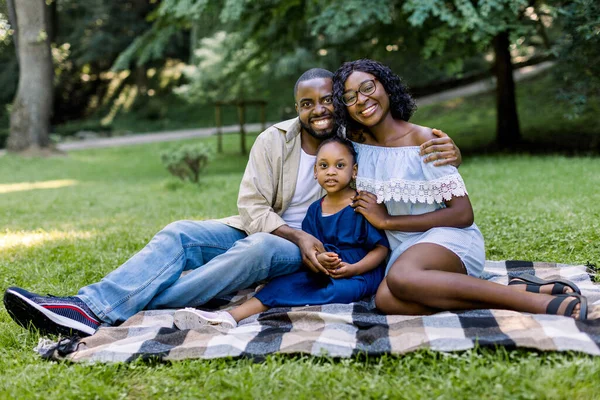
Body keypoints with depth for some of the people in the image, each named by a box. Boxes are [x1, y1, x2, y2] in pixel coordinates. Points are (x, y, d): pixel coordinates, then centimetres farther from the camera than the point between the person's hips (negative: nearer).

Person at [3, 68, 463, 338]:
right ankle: (91, 307, -36)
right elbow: (252, 206, -6)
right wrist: (298, 236, -23)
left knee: (260, 249, -37)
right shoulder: (275, 140, -1)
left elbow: (406, 139, -2)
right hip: (262, 229, 4)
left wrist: (448, 151, -28)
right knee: (179, 234, -18)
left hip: (316, 251, -4)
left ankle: (124, 309, -40)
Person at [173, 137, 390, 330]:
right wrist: (318, 259, -20)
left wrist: (353, 268, -23)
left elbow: (381, 247, -7)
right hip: (323, 271, 4)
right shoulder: (315, 210, 9)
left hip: (362, 270, -4)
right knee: (288, 280, -19)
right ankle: (232, 315, -32)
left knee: (344, 289, -36)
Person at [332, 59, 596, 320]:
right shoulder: (357, 141, 7)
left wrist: (387, 220, -12)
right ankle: (515, 290, -25)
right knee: (387, 300, -34)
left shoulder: (424, 140, -9)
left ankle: (538, 302, -31)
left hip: (449, 239, -5)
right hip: (402, 250, 5)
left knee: (400, 278, -41)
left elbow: (463, 214, -13)